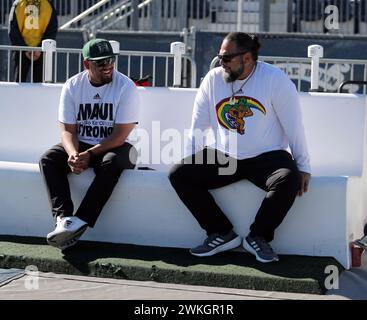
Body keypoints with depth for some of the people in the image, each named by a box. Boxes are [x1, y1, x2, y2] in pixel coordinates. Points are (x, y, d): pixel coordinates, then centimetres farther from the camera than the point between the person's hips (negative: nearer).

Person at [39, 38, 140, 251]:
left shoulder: (126, 87, -13)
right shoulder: (72, 86, -1)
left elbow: (120, 135, -17)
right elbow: (68, 130, -4)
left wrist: (89, 155, -26)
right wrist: (73, 154, -26)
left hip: (114, 146, -4)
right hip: (81, 145, 4)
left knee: (112, 163, -37)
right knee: (48, 160, -21)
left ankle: (80, 222, -41)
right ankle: (64, 219, -37)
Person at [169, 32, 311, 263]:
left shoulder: (275, 79, -8)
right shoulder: (213, 79, 3)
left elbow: (294, 126, -6)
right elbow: (198, 128, 10)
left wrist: (303, 167, -6)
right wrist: (189, 162, 7)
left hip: (266, 157, -4)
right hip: (223, 158, 4)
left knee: (288, 180, -35)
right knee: (179, 175, -16)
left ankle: (258, 237, -12)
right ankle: (222, 233, -8)